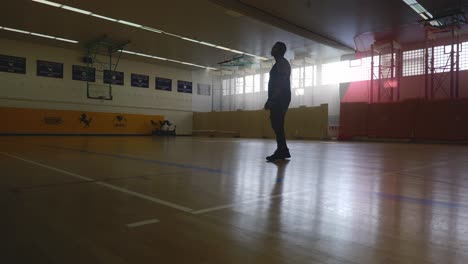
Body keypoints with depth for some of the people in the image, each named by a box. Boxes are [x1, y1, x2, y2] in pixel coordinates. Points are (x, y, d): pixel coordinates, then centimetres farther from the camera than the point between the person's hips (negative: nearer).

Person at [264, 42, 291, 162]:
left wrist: (271, 100, -22)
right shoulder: (279, 64, 24)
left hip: (281, 98, -10)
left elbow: (281, 84, -18)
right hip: (277, 99, 10)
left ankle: (281, 151, -11)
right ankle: (282, 151, 11)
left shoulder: (282, 63, -7)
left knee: (277, 124, -13)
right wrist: (270, 100, 21)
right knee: (277, 124, 8)